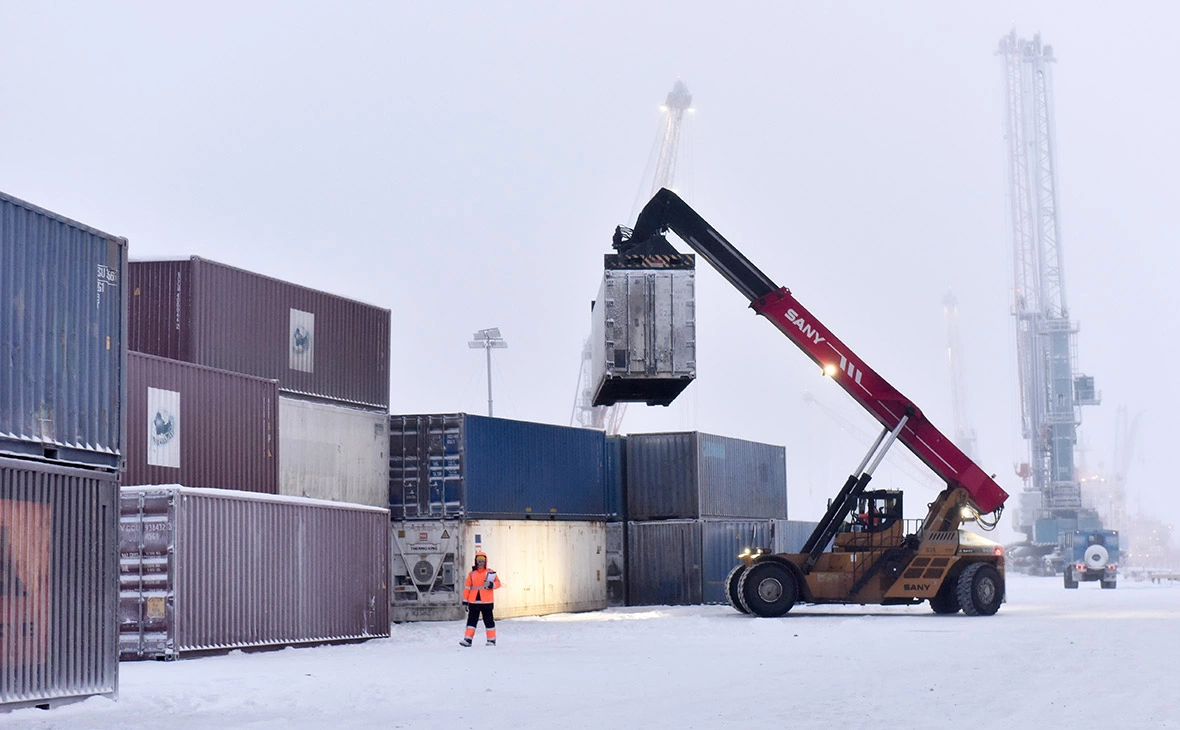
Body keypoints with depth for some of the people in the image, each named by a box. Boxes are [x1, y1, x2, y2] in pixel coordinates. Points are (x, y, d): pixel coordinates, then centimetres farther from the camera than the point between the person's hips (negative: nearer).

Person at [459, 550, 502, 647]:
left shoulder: (490, 572, 2)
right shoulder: (472, 573, 9)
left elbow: (498, 583, -2)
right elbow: (467, 587, 10)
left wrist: (492, 585, -25)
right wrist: (465, 601, 8)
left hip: (486, 602, -2)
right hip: (474, 602, 2)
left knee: (489, 621, 4)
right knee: (471, 620, 1)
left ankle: (491, 640, 11)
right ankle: (468, 639, 0)